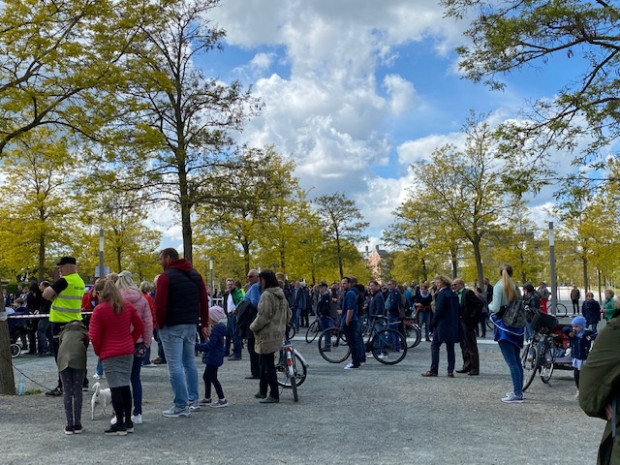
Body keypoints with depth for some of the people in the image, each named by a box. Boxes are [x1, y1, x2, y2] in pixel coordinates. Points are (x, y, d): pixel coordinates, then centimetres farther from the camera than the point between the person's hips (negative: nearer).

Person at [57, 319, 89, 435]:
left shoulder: (64, 332, 35)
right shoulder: (84, 332, 31)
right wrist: (84, 373, 26)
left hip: (63, 358, 1)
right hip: (78, 357, -1)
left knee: (66, 392, 7)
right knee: (77, 391, 7)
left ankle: (69, 426, 10)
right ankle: (77, 425, 10)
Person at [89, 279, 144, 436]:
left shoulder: (99, 310, -10)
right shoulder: (128, 306, 4)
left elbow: (94, 335, -11)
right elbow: (140, 327, 8)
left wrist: (98, 351, 3)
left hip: (109, 354, -5)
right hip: (128, 351, 5)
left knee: (115, 387, -2)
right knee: (125, 385, 12)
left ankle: (120, 424, -1)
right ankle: (128, 422, 17)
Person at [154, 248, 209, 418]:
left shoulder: (165, 277, -9)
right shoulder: (195, 275, 11)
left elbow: (160, 305, -17)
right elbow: (203, 301, 10)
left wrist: (160, 324, -4)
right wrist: (204, 324, 13)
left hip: (172, 327, -7)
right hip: (191, 325, 7)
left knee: (175, 366, -3)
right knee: (190, 362, 16)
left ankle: (181, 406, -1)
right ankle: (193, 400, 20)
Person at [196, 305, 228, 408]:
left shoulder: (215, 330, -22)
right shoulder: (216, 328, 10)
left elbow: (209, 346, -27)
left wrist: (195, 345, -29)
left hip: (213, 358, -11)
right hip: (212, 358, 11)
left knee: (212, 378, -4)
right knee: (207, 376, 18)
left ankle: (222, 400, 2)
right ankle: (207, 398, 30)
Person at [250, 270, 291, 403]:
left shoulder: (266, 295, -17)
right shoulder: (281, 295, 12)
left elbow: (263, 317, -20)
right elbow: (289, 314, 17)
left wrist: (253, 327, -5)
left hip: (267, 335, -10)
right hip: (278, 333, 10)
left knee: (267, 365, -4)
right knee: (265, 363, 18)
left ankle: (274, 395, -1)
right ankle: (262, 391, 27)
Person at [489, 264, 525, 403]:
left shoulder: (498, 286, -10)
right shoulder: (515, 287, 7)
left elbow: (495, 308, -15)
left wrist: (489, 306, 4)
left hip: (504, 326, -7)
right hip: (516, 326, 7)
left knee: (511, 362, -7)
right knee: (516, 360, 13)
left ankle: (517, 394, -6)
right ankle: (518, 391, 20)